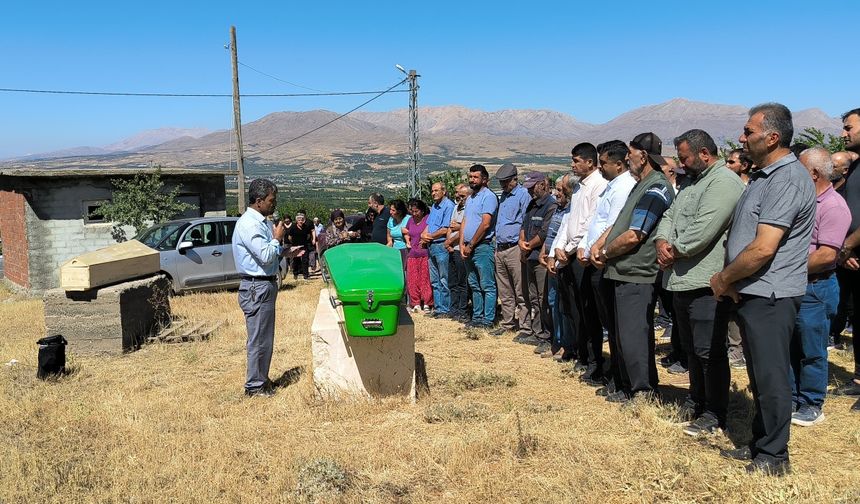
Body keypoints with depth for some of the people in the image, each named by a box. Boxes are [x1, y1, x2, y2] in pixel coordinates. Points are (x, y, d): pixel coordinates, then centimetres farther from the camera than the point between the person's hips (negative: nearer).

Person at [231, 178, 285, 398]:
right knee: (258, 339, -2)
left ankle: (262, 379, 30)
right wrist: (277, 238, -9)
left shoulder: (262, 222, 12)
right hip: (257, 288, -10)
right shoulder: (249, 224, -18)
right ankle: (254, 386, 9)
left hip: (266, 285, 10)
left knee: (265, 338, 18)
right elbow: (266, 256, -24)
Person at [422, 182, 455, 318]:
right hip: (431, 246, 9)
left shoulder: (448, 206, -11)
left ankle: (445, 310, 2)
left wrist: (429, 236, -6)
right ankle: (438, 307, 18)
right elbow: (428, 225, 20)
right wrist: (424, 235, -1)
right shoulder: (434, 206, 18)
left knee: (444, 281, -3)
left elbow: (445, 230, -16)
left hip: (441, 246, -9)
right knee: (434, 280, 12)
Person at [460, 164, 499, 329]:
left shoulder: (488, 196, -9)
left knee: (487, 286, -4)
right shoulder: (470, 198, 19)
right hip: (469, 249, 9)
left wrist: (471, 245, -12)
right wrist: (462, 244, 3)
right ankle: (477, 317, 20)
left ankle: (488, 320, -1)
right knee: (474, 286, 13)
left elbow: (485, 224, -16)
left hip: (483, 247, -9)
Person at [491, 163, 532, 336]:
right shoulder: (503, 196, 19)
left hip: (514, 249, -8)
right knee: (504, 292, 13)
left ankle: (525, 326, 2)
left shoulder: (523, 195, -7)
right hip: (500, 249, 8)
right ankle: (507, 323, 22)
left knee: (521, 292, -3)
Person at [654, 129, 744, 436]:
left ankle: (714, 414, 9)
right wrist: (662, 241, -3)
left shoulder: (724, 182, -12)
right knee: (690, 348, 19)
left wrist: (674, 250, -8)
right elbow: (669, 216, 17)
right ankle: (696, 399, 33)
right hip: (682, 280, 10)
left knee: (709, 351, -2)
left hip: (706, 283, -10)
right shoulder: (692, 183, 21)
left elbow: (703, 231, -22)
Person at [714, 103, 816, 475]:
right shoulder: (763, 175, 15)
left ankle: (773, 458, 13)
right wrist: (729, 280, 4)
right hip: (750, 292, 10)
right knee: (760, 374, 18)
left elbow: (762, 249, -24)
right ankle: (759, 444, 30)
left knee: (770, 377, 1)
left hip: (770, 296, -10)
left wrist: (724, 279, -10)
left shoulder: (787, 179, -17)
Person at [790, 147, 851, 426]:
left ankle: (811, 406, 16)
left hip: (814, 288, -8)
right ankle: (790, 399, 27)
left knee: (811, 352, 4)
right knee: (789, 348, 15)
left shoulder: (833, 206, -15)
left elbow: (827, 255, -22)